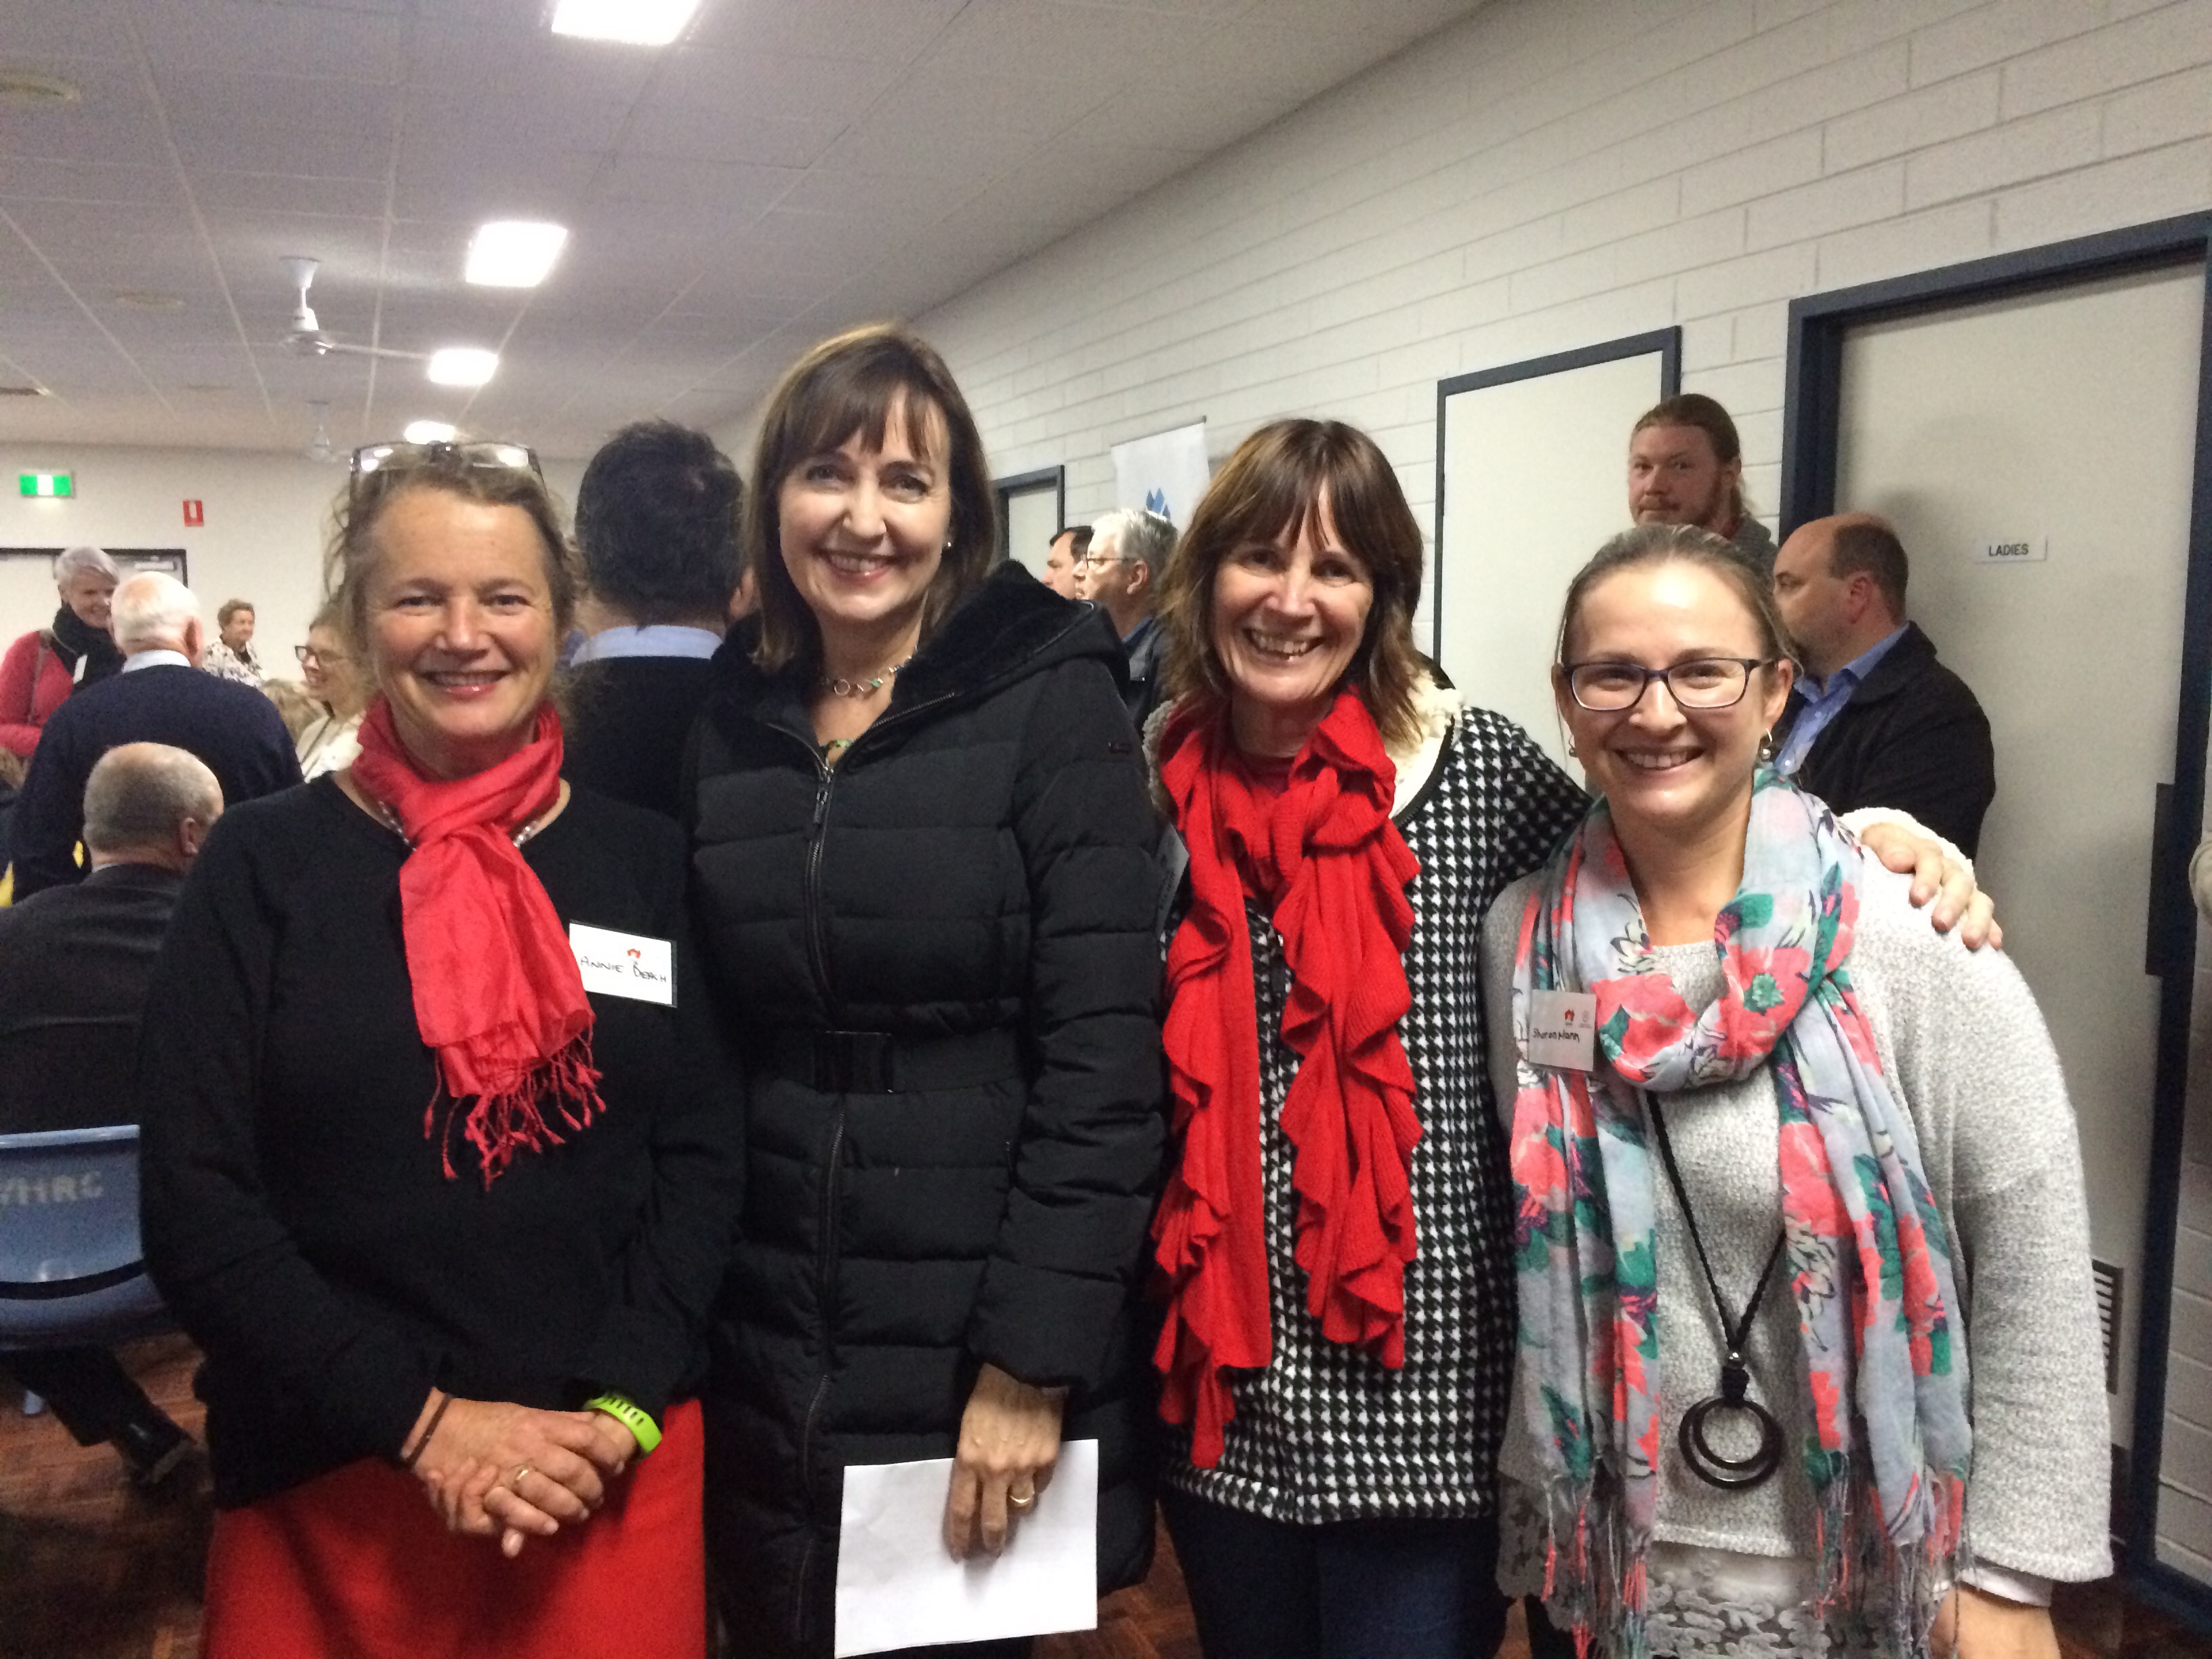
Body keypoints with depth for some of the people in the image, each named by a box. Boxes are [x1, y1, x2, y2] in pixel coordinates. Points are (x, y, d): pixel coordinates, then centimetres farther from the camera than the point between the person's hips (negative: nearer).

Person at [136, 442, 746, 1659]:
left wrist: (620, 1409, -11)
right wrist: (421, 1421, -13)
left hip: (615, 1472, 2)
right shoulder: (263, 865, -2)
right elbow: (195, 1202, -7)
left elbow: (702, 1155, 1)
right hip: (330, 1487, -1)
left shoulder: (646, 862, 3)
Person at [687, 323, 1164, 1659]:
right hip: (763, 1370, 4)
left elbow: (1103, 1056, -13)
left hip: (977, 1364, -4)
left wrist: (1033, 1360, -17)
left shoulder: (1053, 706, -8)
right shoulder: (725, 722, 5)